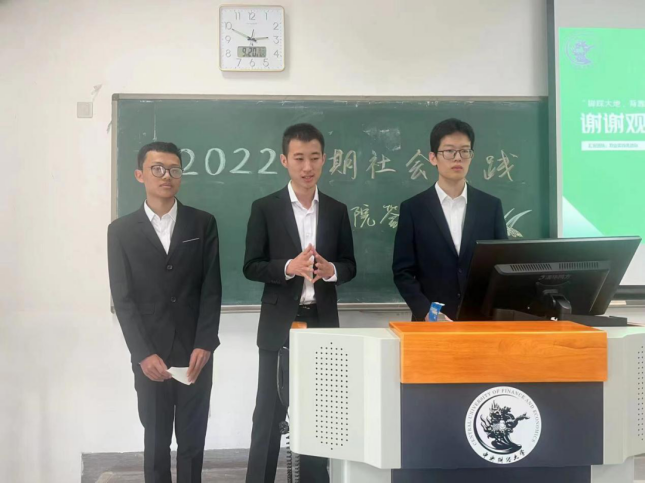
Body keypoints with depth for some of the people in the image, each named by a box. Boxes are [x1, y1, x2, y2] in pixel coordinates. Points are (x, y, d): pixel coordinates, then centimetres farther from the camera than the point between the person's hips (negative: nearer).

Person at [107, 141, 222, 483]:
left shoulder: (203, 223, 2)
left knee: (192, 441, 8)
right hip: (149, 355, 0)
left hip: (195, 352, 0)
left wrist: (204, 345, -10)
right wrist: (144, 354, -10)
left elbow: (211, 288, -1)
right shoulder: (121, 230, 2)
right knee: (155, 441, 12)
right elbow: (123, 299, -2)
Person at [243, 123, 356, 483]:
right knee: (269, 413, 5)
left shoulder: (337, 210, 6)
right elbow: (252, 267, -5)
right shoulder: (265, 208, -2)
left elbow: (350, 266, 7)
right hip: (280, 325, -2)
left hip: (322, 324, 3)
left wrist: (331, 270, -15)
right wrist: (289, 266, -21)